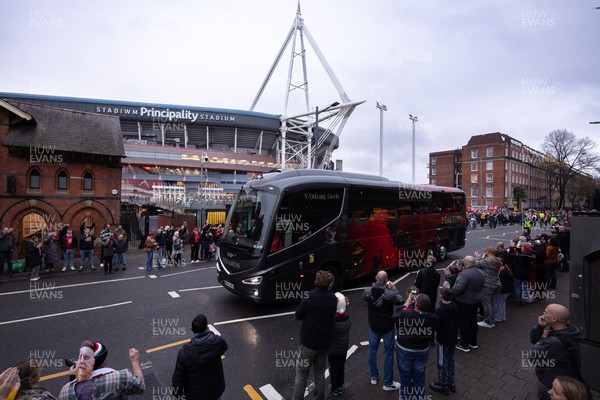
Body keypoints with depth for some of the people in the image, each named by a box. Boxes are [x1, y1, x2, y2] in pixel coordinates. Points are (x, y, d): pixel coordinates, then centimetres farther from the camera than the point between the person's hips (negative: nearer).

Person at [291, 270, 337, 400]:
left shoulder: (311, 296, -20)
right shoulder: (333, 298, -5)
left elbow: (298, 315, -12)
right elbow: (331, 316, 8)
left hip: (309, 342, -4)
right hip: (325, 343, 5)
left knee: (301, 376, 10)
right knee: (320, 374, 21)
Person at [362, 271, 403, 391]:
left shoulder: (367, 291, -17)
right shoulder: (390, 293, -25)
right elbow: (400, 301, -6)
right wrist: (394, 289, 1)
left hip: (373, 326, 3)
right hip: (387, 327, -3)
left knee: (372, 351, 21)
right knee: (389, 354, 13)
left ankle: (374, 377, 38)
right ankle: (387, 383, 22)